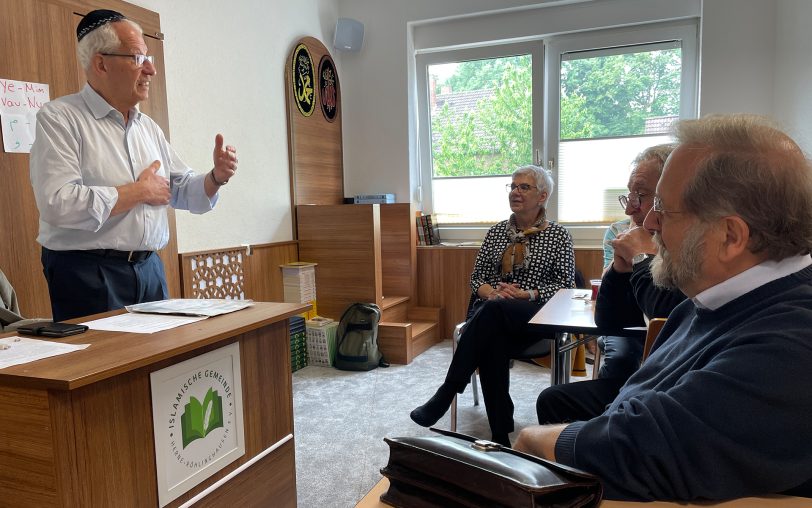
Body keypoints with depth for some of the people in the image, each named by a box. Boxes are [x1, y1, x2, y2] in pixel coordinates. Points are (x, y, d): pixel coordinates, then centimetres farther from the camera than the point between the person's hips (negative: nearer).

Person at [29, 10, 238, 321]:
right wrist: (140, 191, -14)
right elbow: (58, 203, -22)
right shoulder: (58, 118, -8)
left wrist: (216, 178, -5)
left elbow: (181, 191, 16)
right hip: (87, 272, -6)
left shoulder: (148, 127, 12)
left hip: (149, 268, 6)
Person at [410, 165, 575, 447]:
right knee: (492, 343, -35)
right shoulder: (496, 232, 16)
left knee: (491, 311, -38)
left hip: (536, 316, -3)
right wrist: (491, 292, -8)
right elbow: (477, 277, 16)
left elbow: (566, 284, 0)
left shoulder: (558, 235, 6)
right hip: (491, 313, 3)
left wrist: (525, 294, -15)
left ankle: (445, 395, -37)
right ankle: (501, 434, -30)